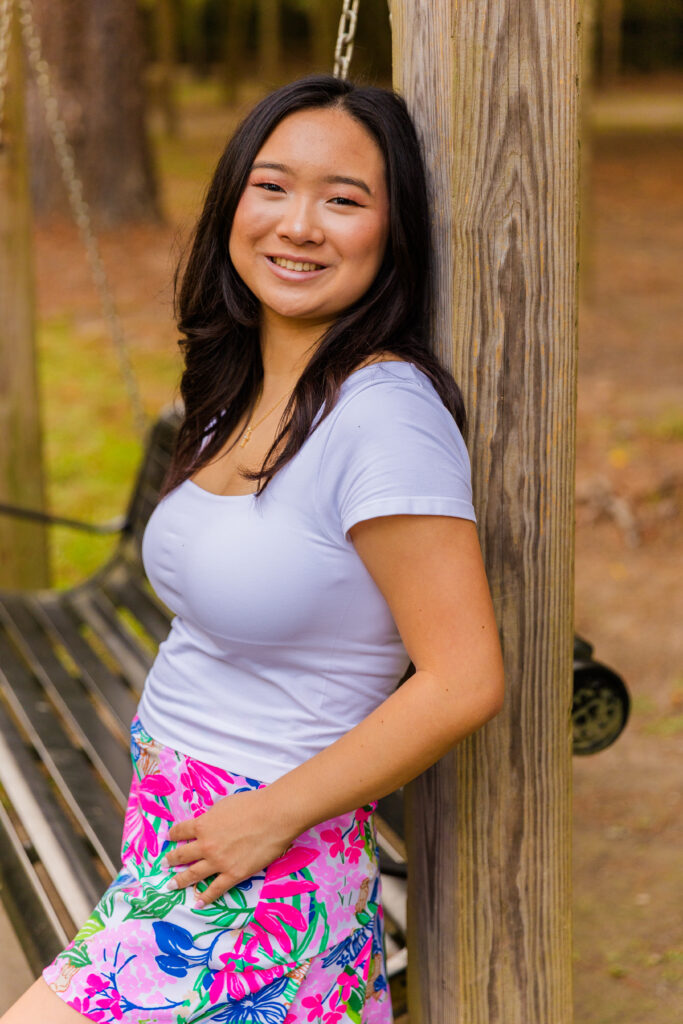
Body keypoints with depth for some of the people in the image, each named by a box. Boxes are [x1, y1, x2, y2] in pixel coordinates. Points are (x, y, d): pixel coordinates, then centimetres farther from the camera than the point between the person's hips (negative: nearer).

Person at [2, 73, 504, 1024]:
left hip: (257, 885, -7)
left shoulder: (384, 413, -20)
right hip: (171, 838, 7)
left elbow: (462, 681, -21)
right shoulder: (243, 394, 6)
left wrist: (275, 813, -15)